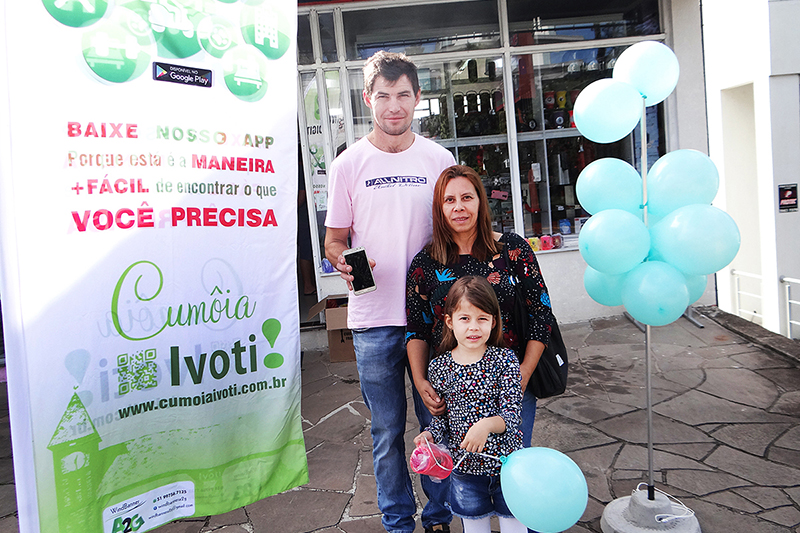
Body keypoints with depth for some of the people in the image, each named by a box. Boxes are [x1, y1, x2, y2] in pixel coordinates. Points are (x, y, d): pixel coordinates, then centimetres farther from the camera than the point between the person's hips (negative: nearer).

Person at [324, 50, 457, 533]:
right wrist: (343, 263, -17)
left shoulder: (439, 159, 4)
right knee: (387, 431, 11)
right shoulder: (349, 163, 2)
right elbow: (334, 240, 6)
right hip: (374, 319, 0)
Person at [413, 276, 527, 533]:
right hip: (463, 465, 2)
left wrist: (487, 425, -36)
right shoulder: (439, 367, -5)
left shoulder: (505, 360, -12)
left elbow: (512, 414, -17)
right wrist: (430, 434, -13)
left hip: (507, 462, -2)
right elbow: (442, 415, 6)